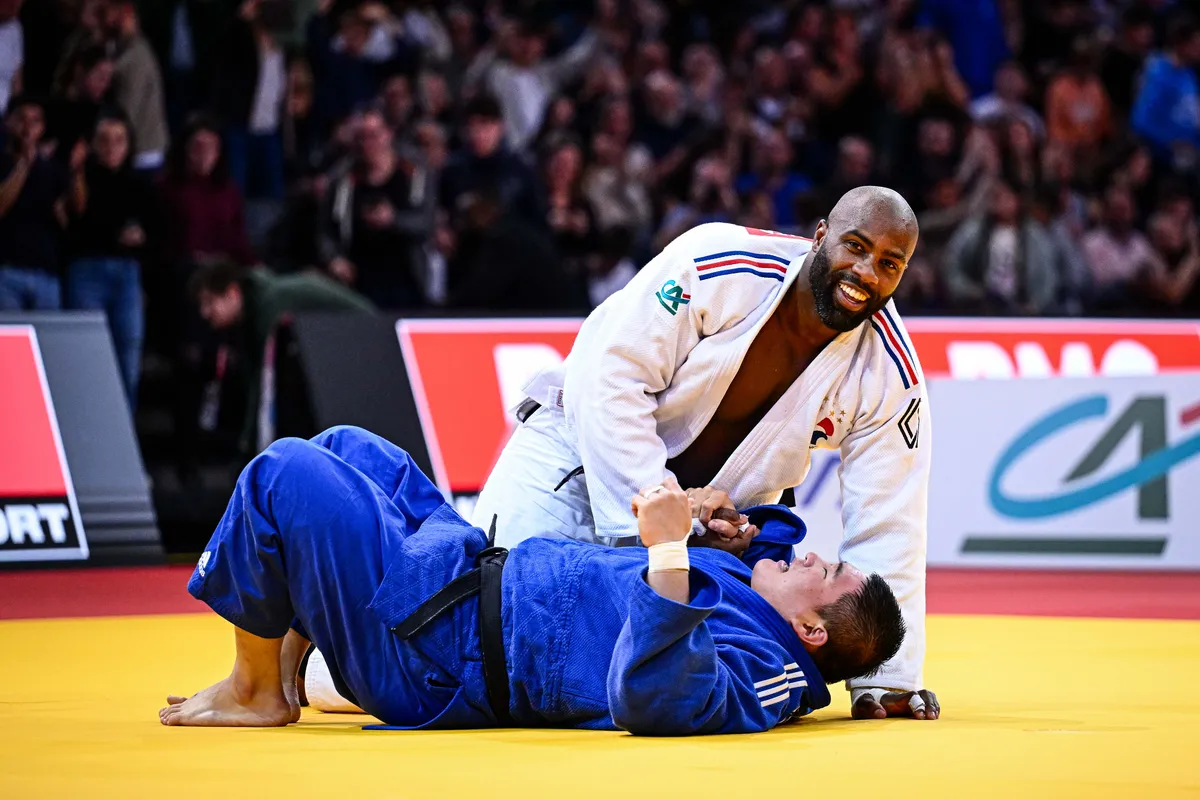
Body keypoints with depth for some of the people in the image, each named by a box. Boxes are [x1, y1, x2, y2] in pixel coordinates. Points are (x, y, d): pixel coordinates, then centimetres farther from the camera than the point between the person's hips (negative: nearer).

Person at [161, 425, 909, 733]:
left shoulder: (753, 668, -26)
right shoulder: (757, 599, 3)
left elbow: (648, 693, -48)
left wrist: (670, 548, -50)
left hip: (433, 649, -10)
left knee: (286, 472, -14)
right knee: (346, 449, 24)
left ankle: (256, 692, 4)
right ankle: (287, 667, 23)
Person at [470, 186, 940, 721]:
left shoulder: (891, 376, -17)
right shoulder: (719, 264, -27)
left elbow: (886, 526, -14)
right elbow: (610, 375, -26)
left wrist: (883, 680, -17)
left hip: (720, 501, 4)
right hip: (584, 451, -4)